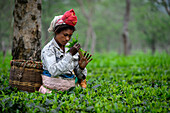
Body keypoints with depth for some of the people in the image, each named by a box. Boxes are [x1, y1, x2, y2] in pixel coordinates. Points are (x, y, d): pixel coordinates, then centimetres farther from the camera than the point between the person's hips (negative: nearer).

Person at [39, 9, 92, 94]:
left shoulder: (71, 48, 11)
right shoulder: (48, 49, -4)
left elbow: (79, 76, 13)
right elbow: (53, 71, -21)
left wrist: (81, 67, -9)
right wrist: (70, 54, -21)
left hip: (71, 87, 4)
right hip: (54, 88, -4)